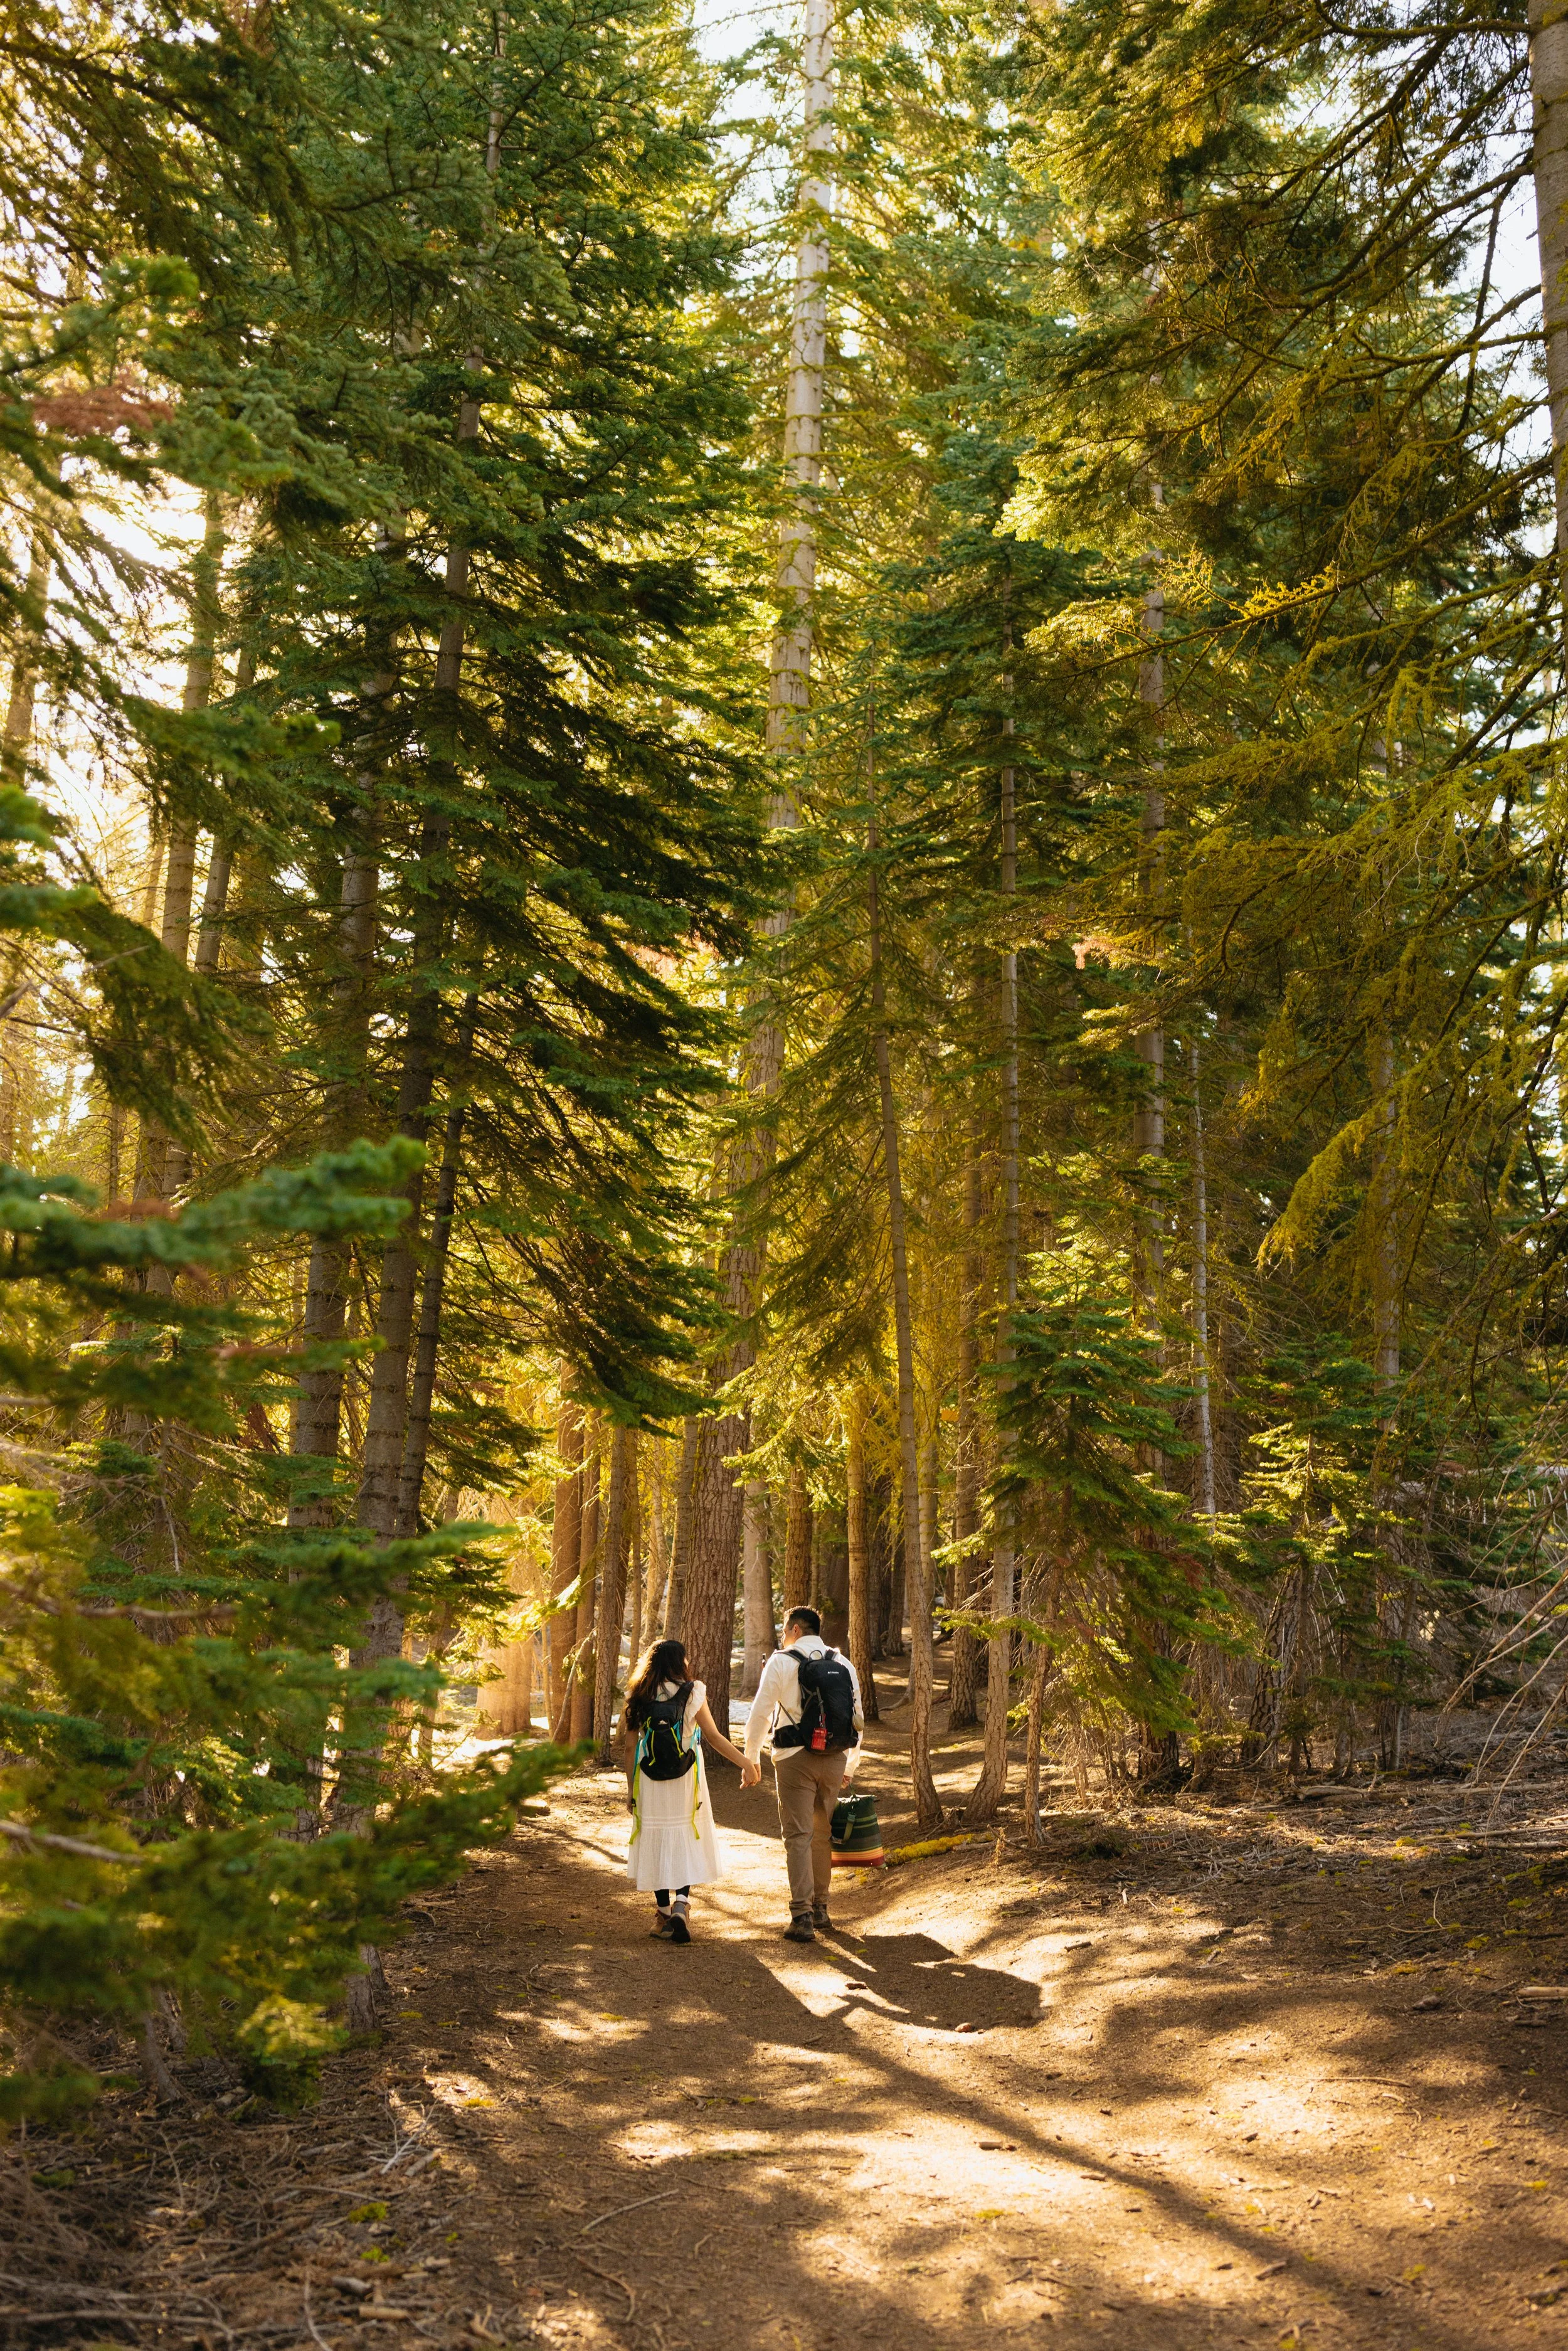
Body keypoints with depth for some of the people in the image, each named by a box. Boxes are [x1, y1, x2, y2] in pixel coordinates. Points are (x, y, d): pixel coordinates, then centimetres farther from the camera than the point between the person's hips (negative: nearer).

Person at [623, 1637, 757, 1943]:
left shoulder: (637, 1699, 0)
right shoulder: (691, 1694, -7)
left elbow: (630, 1747, 0)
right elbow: (714, 1737, -7)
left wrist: (631, 1789, 8)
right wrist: (747, 1763, 1)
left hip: (650, 1785, 2)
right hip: (685, 1782, -2)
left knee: (657, 1841, 12)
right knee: (687, 1840, 9)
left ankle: (664, 1912, 16)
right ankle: (681, 1903, -10)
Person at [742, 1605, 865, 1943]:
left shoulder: (781, 1662, -4)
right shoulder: (844, 1664, 9)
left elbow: (759, 1714, -4)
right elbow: (857, 1718, 13)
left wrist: (752, 1758, 8)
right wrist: (851, 1764, 24)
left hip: (796, 1759, -5)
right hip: (836, 1759, 5)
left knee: (798, 1836, -3)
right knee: (824, 1834, 17)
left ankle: (802, 1917, -9)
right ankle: (820, 1908, 26)